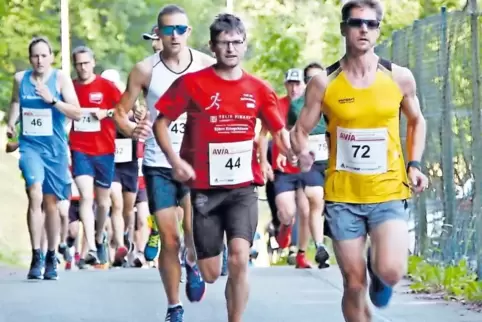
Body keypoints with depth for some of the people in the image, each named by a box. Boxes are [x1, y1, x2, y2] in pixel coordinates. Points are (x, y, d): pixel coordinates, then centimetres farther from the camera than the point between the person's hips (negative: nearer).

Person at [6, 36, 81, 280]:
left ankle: (51, 258, 24)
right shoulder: (20, 78, 2)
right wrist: (11, 124, 5)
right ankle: (36, 257, -19)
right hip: (30, 145, 0)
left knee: (51, 202, 10)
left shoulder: (61, 78, -5)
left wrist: (52, 99, -22)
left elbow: (77, 113, -10)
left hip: (55, 148, 0)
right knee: (35, 195, -21)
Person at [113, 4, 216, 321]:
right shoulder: (145, 70, -5)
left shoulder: (207, 66, -3)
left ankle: (194, 265, 19)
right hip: (158, 165, 0)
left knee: (194, 230, -16)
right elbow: (121, 111, 0)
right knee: (169, 240, 2)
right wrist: (131, 130, -21)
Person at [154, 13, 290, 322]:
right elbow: (161, 122, 0)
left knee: (239, 258, -18)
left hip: (243, 186, 1)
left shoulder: (258, 89, 2)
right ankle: (193, 259, 42)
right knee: (211, 273, 4)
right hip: (205, 187, -1)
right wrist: (176, 160, -14)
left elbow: (279, 130, 5)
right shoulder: (191, 83, -5)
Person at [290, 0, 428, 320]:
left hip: (388, 193, 0)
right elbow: (301, 130, 5)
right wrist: (303, 154, -16)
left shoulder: (399, 77, 0)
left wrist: (414, 165, 3)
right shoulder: (324, 82, -3)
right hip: (342, 196, 0)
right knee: (355, 285, 2)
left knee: (391, 272, -19)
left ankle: (377, 266, 19)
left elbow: (417, 121, 16)